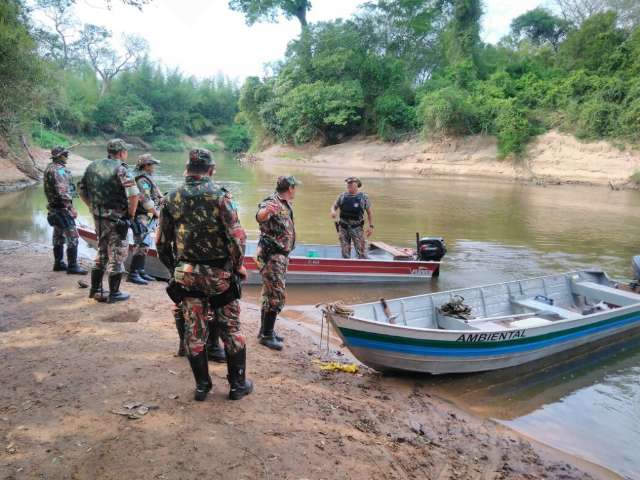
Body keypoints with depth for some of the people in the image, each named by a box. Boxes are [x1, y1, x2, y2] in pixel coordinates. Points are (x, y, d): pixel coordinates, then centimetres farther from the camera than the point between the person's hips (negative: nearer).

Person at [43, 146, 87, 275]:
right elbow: (62, 192, -25)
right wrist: (71, 207, -21)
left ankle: (59, 263, 24)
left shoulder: (49, 168, 12)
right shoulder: (59, 170, -19)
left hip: (54, 208, 10)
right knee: (72, 237, -7)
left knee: (58, 236, 16)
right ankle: (72, 266, -5)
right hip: (62, 208, -10)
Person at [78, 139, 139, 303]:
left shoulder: (93, 166, 9)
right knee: (116, 255, 4)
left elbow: (82, 190, 16)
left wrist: (93, 208, 18)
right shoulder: (120, 169, -14)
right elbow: (133, 194, -24)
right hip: (116, 219, -7)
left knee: (102, 252, 20)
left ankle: (95, 290, 27)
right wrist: (131, 214, -11)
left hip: (98, 217, 7)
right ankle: (114, 294, 11)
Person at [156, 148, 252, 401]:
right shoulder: (219, 195, -11)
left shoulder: (170, 199, 1)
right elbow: (236, 237, -16)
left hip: (186, 274, 3)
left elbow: (162, 243, 4)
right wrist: (237, 266, -1)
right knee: (230, 329, 11)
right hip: (219, 274, -3)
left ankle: (202, 385, 23)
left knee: (194, 331, 13)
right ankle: (238, 384, 20)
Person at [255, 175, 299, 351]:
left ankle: (266, 330, 25)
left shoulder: (285, 204, 13)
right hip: (271, 255, -10)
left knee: (270, 295, 15)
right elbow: (260, 217, -38)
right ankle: (266, 335, -2)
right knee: (277, 296, -10)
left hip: (281, 255, 10)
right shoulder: (271, 202, -16)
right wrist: (266, 211, -60)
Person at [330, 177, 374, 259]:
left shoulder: (364, 197, 0)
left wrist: (371, 226, -4)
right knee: (345, 253, 8)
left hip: (357, 228, -3)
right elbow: (334, 207, 13)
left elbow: (369, 212, 4)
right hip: (343, 228, 3)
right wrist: (333, 212, -11)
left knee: (361, 252, -6)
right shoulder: (342, 196, 6)